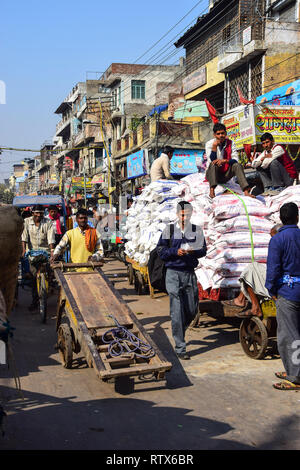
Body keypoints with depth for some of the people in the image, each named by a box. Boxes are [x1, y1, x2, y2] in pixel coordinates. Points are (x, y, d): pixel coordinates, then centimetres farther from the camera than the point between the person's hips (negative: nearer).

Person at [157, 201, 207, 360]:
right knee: (177, 312, -4)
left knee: (192, 310, 10)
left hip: (190, 274, 3)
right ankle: (180, 347, 2)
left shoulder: (197, 230, 7)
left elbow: (203, 250, 7)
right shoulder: (169, 230, 1)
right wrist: (176, 252, -15)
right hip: (174, 274, -3)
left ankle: (179, 331, 39)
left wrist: (192, 251, -14)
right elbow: (160, 250, 1)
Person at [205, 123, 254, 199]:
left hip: (225, 175, 2)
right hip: (212, 174, -2)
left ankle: (246, 191, -35)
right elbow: (212, 161, -16)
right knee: (213, 164, -32)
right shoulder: (209, 144, -6)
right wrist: (214, 147, -31)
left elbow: (235, 159, -10)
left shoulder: (231, 143, 0)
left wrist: (224, 161, -30)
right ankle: (212, 190, -51)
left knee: (237, 165, -22)